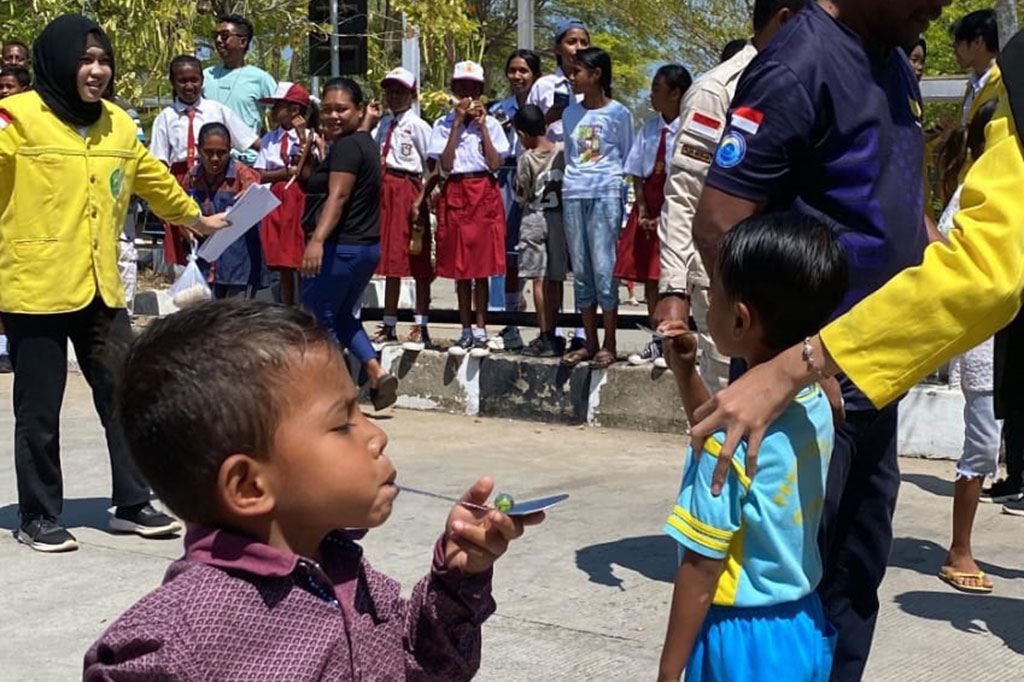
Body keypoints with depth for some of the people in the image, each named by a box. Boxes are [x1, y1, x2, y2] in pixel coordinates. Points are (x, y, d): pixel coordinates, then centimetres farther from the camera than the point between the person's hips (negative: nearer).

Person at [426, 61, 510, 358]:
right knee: (459, 267, 5)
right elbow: (445, 165, -6)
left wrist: (482, 125, -7)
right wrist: (458, 123, -7)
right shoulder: (443, 124, 6)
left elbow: (495, 164, -6)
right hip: (455, 195, 1)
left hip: (484, 195, -1)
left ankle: (481, 332, 5)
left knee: (481, 267, -1)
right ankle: (466, 332, 13)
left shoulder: (491, 124, 5)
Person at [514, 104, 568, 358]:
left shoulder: (526, 159, -9)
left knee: (539, 279, -2)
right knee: (555, 279, 8)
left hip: (534, 218, -3)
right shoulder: (563, 151, -2)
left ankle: (545, 338, -4)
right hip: (560, 217, 4)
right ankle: (552, 336, 12)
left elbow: (521, 196, -3)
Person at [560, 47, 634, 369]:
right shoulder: (570, 114, 14)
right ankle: (590, 343, 13)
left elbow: (628, 158, 6)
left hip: (605, 195, -5)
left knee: (604, 269, -7)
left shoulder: (618, 113, 0)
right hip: (573, 196, 5)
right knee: (581, 271, 6)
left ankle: (609, 345, 1)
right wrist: (570, 181, 12)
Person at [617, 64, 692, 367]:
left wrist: (666, 215, -14)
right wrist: (642, 211, 0)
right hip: (649, 208, 7)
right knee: (647, 277, 9)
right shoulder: (649, 127, 8)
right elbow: (637, 173, 10)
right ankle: (657, 340, 19)